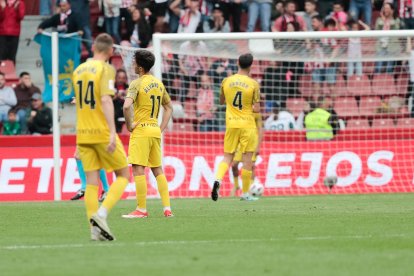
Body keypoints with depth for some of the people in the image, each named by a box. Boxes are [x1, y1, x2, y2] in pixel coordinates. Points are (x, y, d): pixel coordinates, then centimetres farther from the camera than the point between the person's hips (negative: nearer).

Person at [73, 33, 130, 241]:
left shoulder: (78, 70, 12)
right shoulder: (106, 69, -9)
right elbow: (106, 100, -20)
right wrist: (112, 132, -25)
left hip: (83, 133, 6)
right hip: (102, 132, -6)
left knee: (91, 181, 5)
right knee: (123, 175, 6)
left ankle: (95, 229, -2)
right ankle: (102, 213, -14)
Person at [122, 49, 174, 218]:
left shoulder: (137, 84, -11)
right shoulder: (159, 84, 12)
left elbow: (127, 106, -27)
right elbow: (169, 108, 21)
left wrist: (129, 124, -13)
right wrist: (161, 129, 17)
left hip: (141, 130, -8)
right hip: (155, 130, 8)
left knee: (138, 169, -5)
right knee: (158, 169, 12)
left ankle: (141, 209, -7)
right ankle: (167, 208, 9)